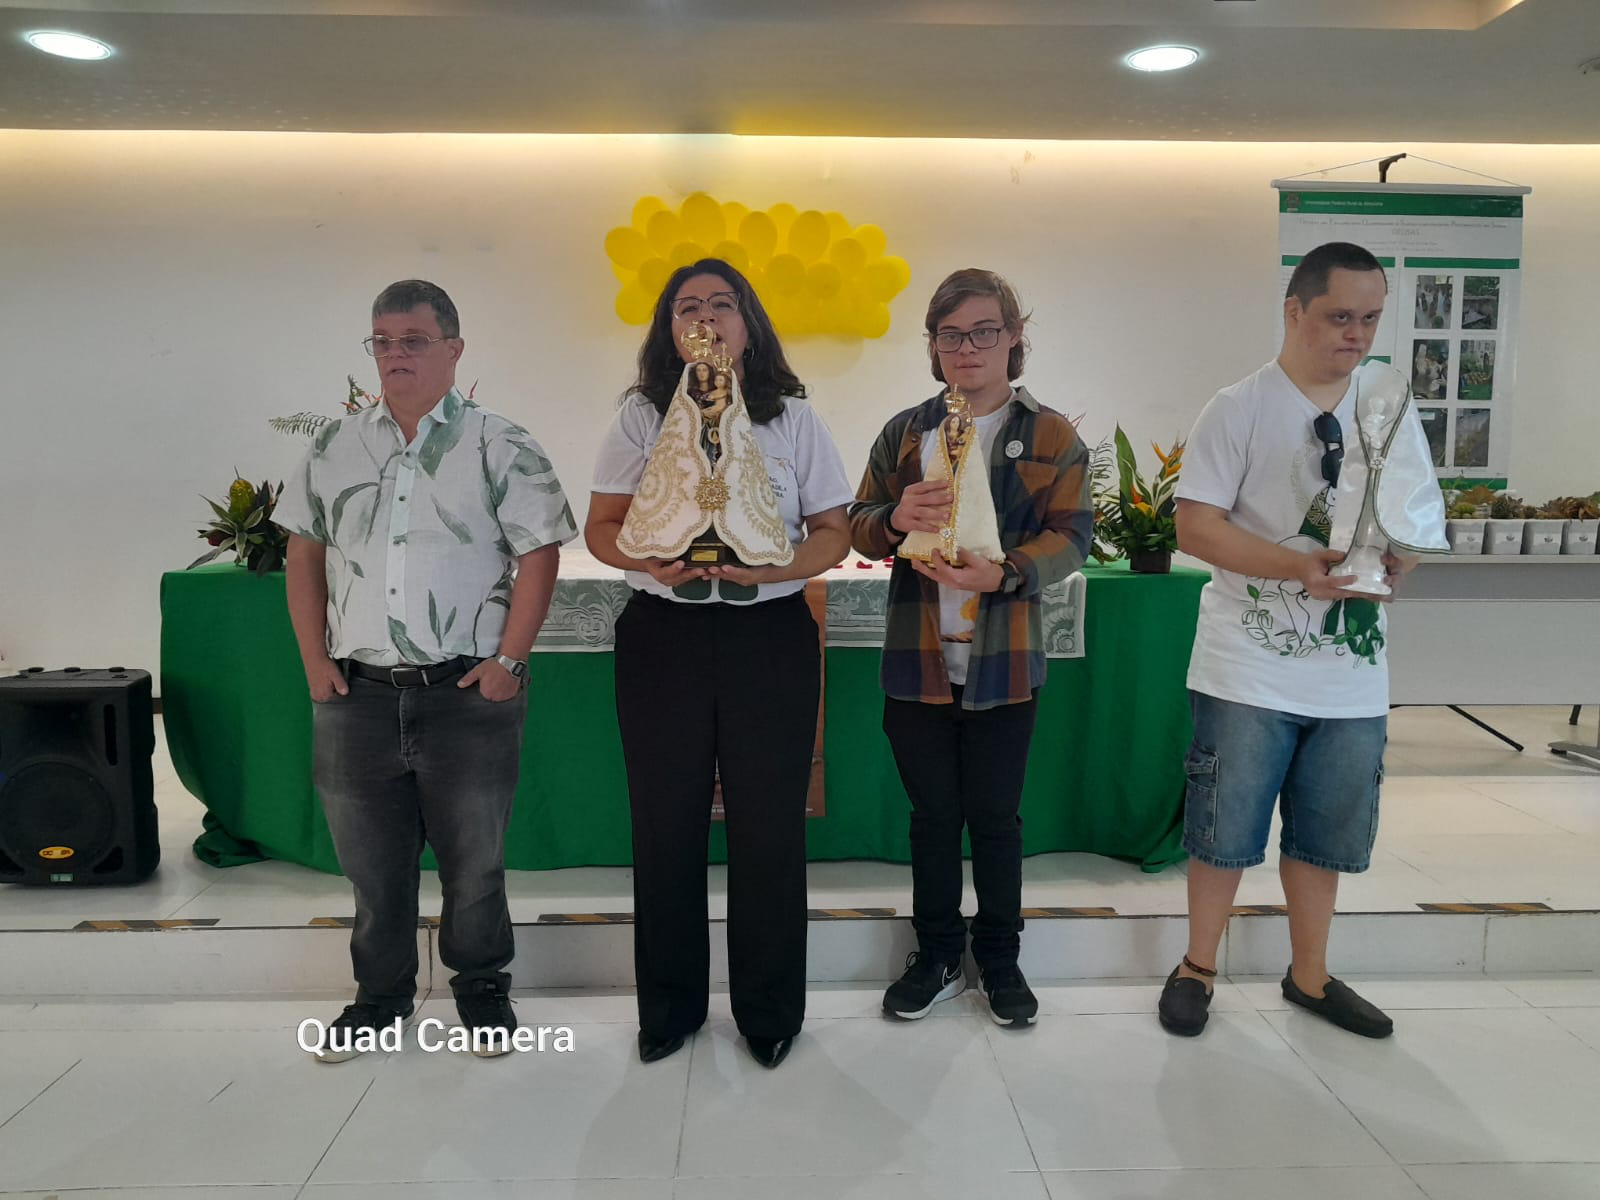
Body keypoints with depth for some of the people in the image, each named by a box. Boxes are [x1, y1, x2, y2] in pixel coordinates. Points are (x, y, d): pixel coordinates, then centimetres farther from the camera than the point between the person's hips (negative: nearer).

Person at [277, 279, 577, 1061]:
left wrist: (509, 659, -12)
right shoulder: (335, 447, 10)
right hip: (356, 693, 4)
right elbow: (305, 556, 12)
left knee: (473, 858, 9)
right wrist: (315, 661, 3)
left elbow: (538, 554, -6)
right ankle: (380, 993, 34)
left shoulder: (499, 447, -2)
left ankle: (482, 988, 30)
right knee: (369, 858, 14)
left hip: (468, 692, -3)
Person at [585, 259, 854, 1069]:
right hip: (662, 634, 1)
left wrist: (775, 566, -16)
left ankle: (769, 1010, 22)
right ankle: (668, 1005, 26)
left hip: (770, 636, 0)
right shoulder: (641, 417, 7)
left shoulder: (793, 419, 6)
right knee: (666, 824, 7)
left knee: (769, 825, 4)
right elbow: (601, 529, 5)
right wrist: (654, 562, -16)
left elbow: (833, 533, 4)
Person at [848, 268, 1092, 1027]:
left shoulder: (1052, 436, 2)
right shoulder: (903, 432, 8)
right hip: (916, 660, 2)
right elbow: (859, 528, 7)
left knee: (995, 819, 10)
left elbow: (1071, 533, -6)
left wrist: (1002, 575, -25)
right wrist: (895, 518, -17)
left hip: (1004, 665, -2)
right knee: (932, 816, 13)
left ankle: (1000, 961, 29)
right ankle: (936, 958, 29)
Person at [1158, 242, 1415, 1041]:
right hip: (1250, 669, -4)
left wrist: (1398, 559, -10)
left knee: (1326, 834, 16)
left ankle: (1309, 975, 34)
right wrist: (1298, 567, -24)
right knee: (1225, 828, 5)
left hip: (1354, 673, 5)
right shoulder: (1240, 409, -6)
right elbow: (1195, 526, -12)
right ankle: (1198, 967, 26)